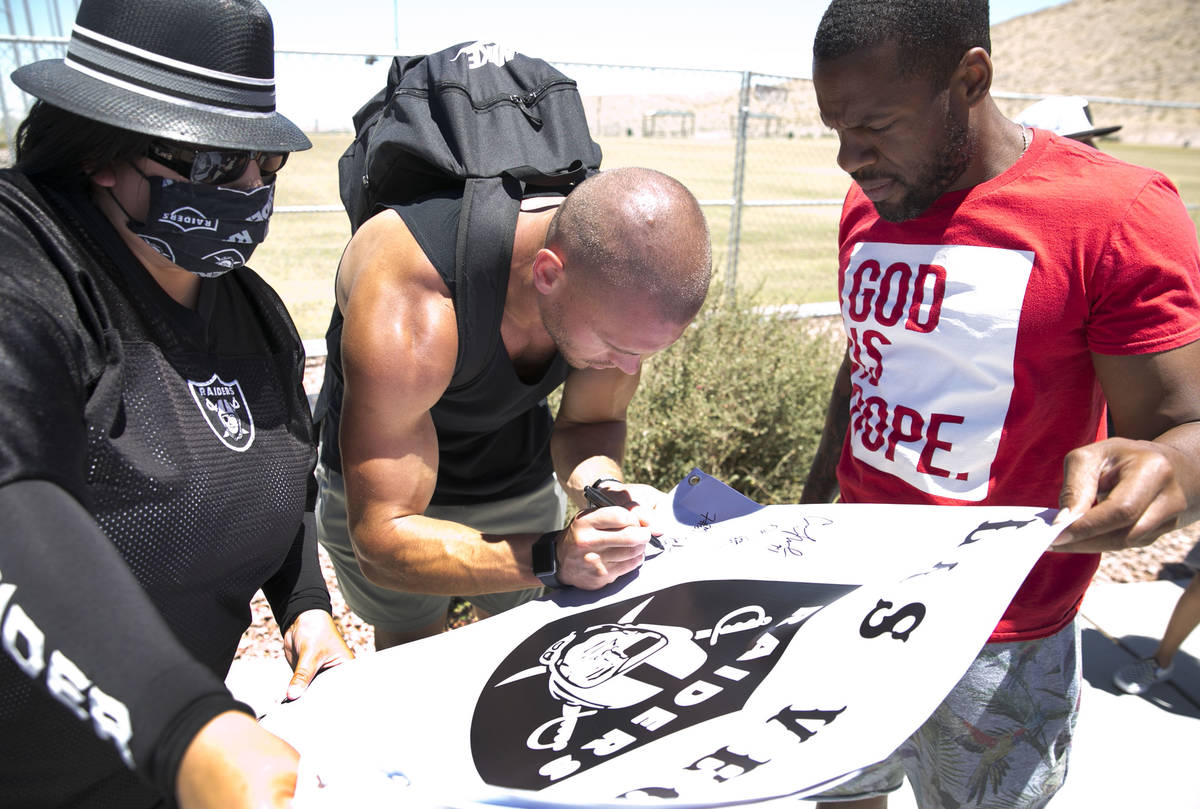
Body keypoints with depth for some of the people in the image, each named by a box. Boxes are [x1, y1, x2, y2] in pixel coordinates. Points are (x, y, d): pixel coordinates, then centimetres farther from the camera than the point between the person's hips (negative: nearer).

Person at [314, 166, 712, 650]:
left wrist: (604, 486, -32)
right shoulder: (405, 314, -43)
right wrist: (552, 557, -49)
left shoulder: (624, 280, -27)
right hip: (379, 483, -3)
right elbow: (381, 541, -37)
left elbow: (589, 421, -10)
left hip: (521, 482, 4)